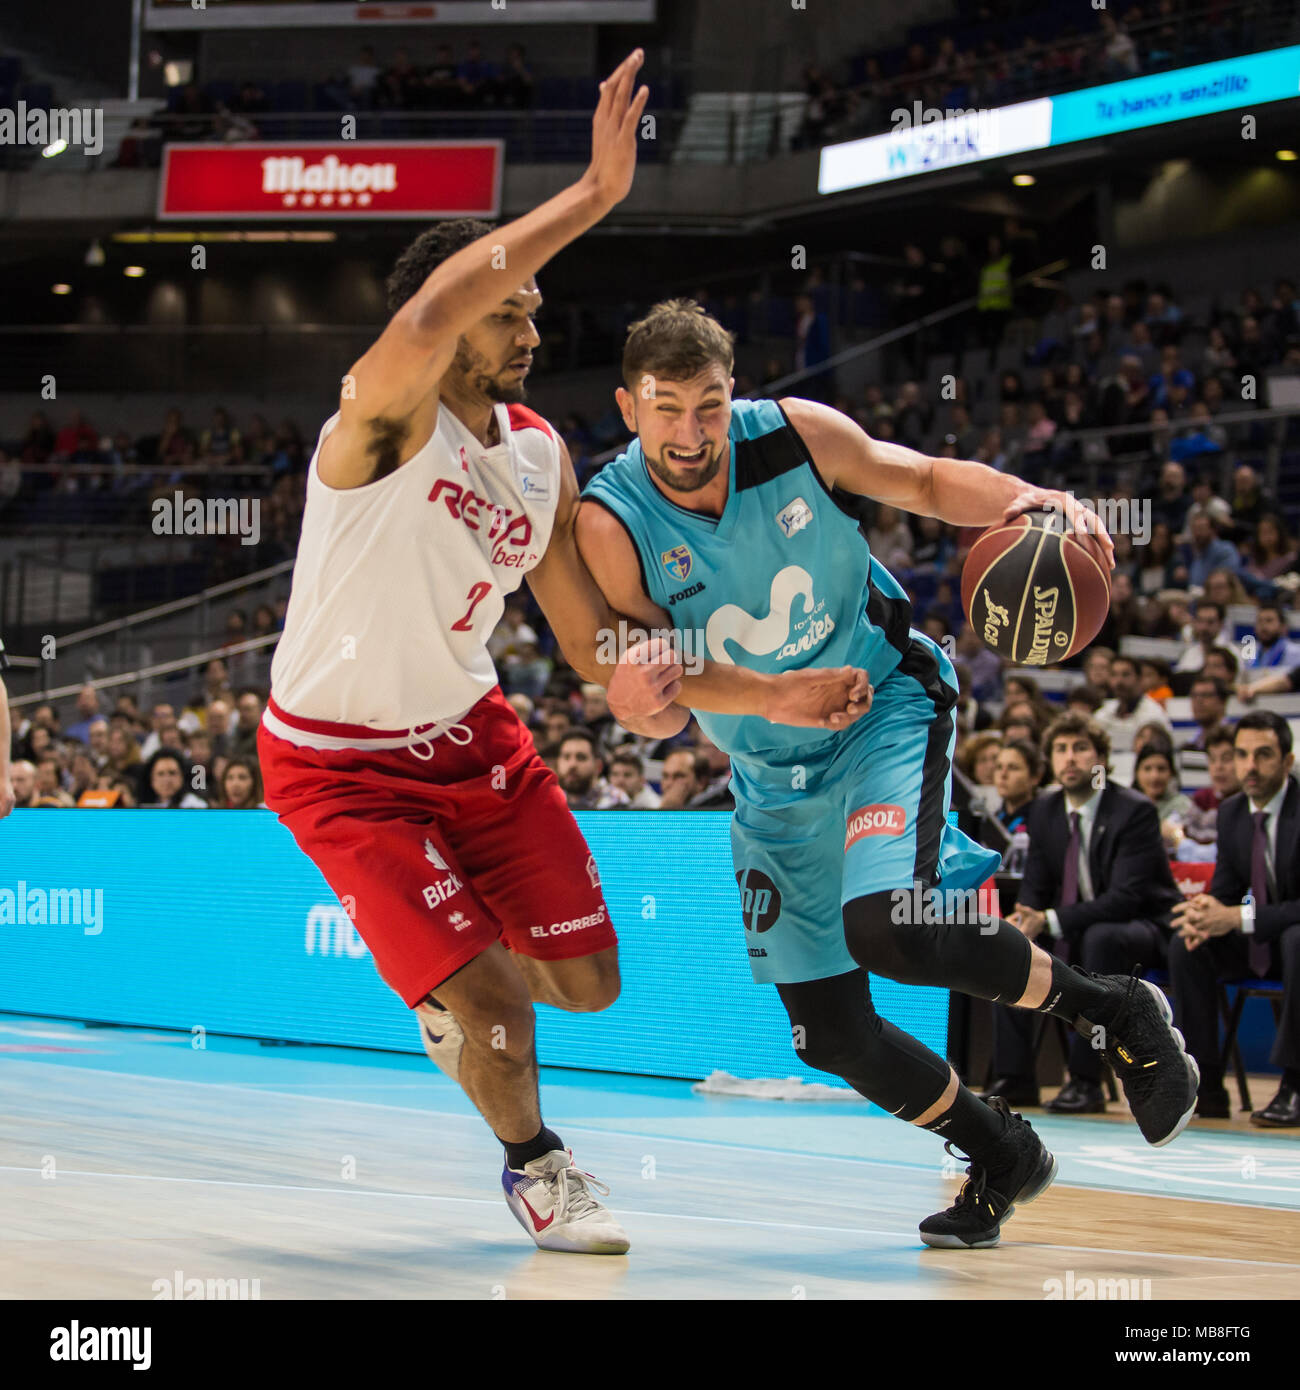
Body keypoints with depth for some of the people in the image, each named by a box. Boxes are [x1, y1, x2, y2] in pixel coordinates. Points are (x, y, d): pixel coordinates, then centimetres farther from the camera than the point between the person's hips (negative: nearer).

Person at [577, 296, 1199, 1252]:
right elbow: (660, 720, -18)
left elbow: (925, 480, -1)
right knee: (831, 1036, 3)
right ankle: (1002, 1157, 27)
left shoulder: (796, 436, -17)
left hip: (887, 707, -3)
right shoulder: (613, 524, -18)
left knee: (887, 930, -30)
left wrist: (1019, 499, -22)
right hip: (774, 776, 3)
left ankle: (1115, 1011, -8)